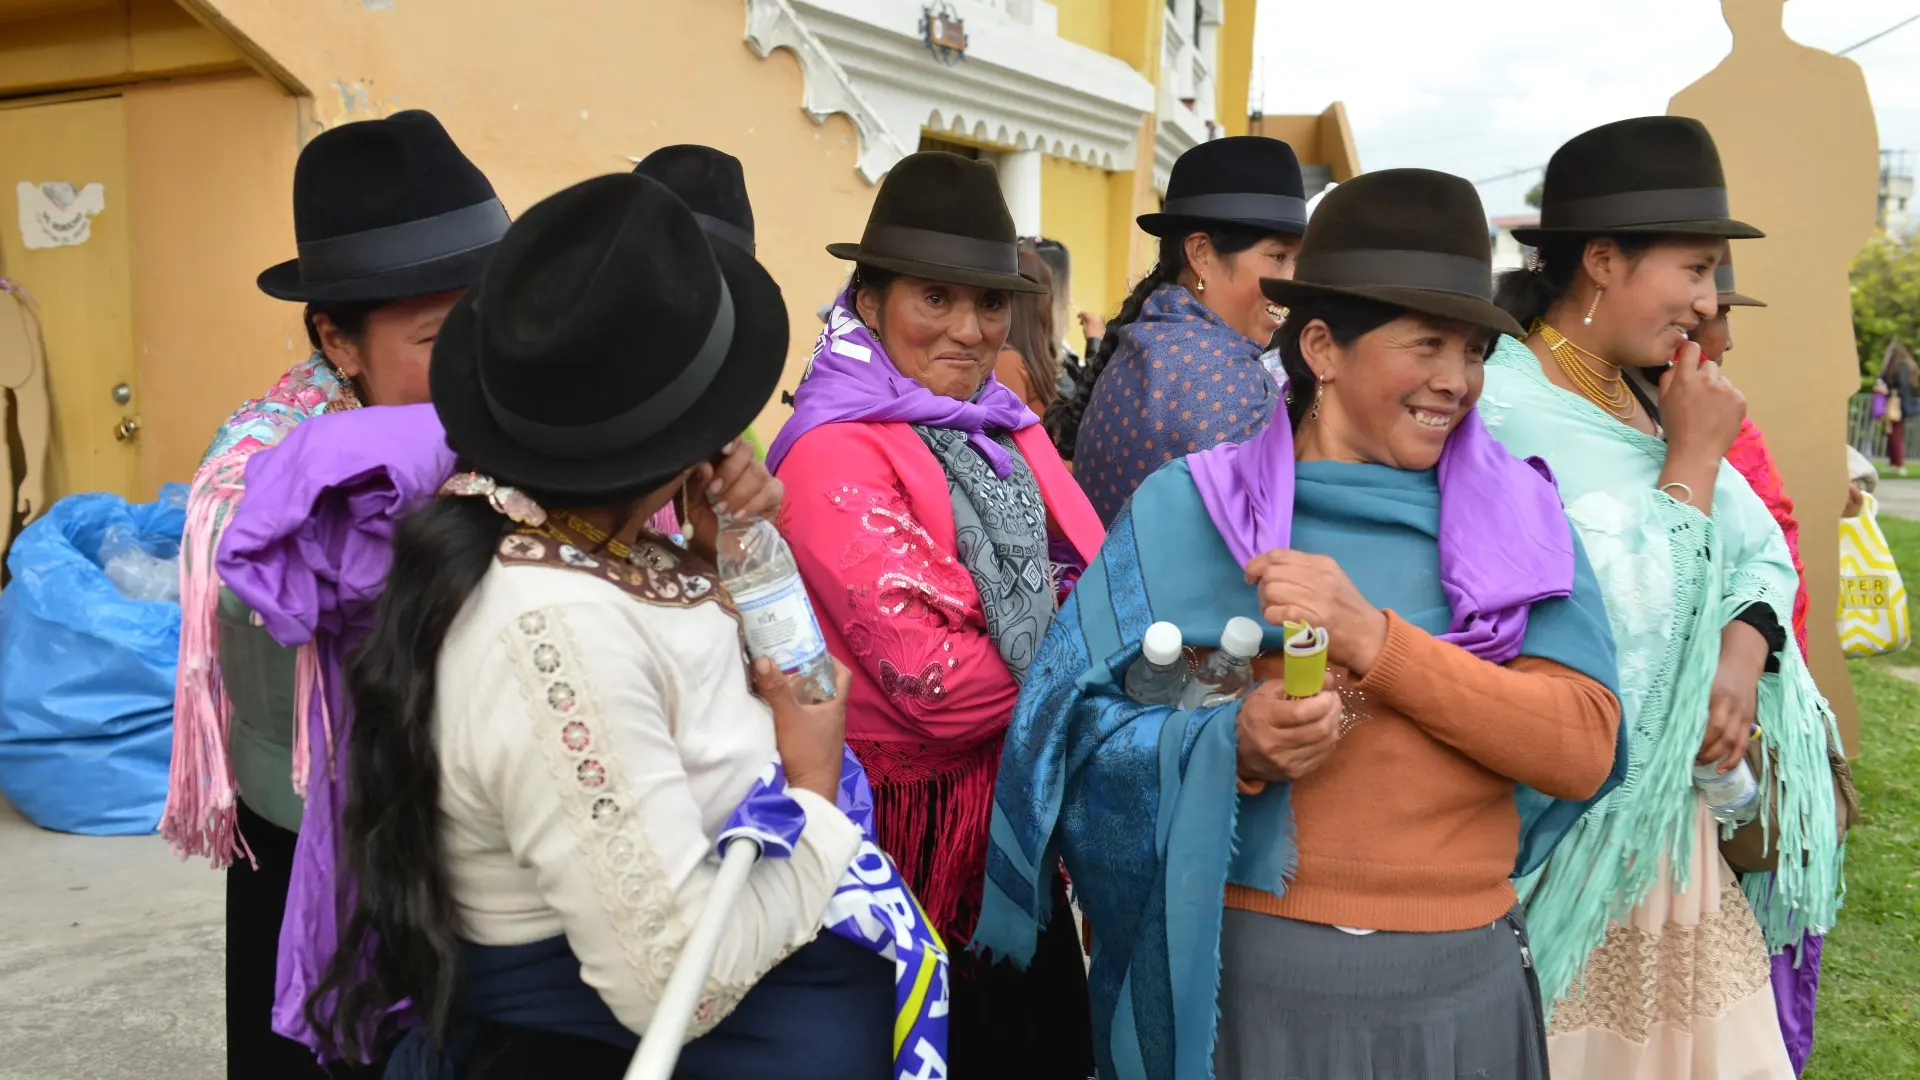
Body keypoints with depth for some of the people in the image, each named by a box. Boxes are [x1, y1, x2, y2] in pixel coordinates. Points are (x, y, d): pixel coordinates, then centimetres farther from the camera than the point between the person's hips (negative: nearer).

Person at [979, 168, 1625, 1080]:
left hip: (1473, 982, 3)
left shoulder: (1519, 512, 2)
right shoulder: (1193, 508, -4)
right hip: (1256, 982, -2)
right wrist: (1233, 747, -22)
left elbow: (1585, 747, -10)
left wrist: (1373, 638, -20)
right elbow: (1078, 732, -5)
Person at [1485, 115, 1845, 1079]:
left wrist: (1744, 650, -8)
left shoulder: (1646, 401, 9)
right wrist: (1693, 457, -16)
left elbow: (1763, 552, 11)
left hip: (1676, 810, 8)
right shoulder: (1506, 405, -18)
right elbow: (1628, 608, -23)